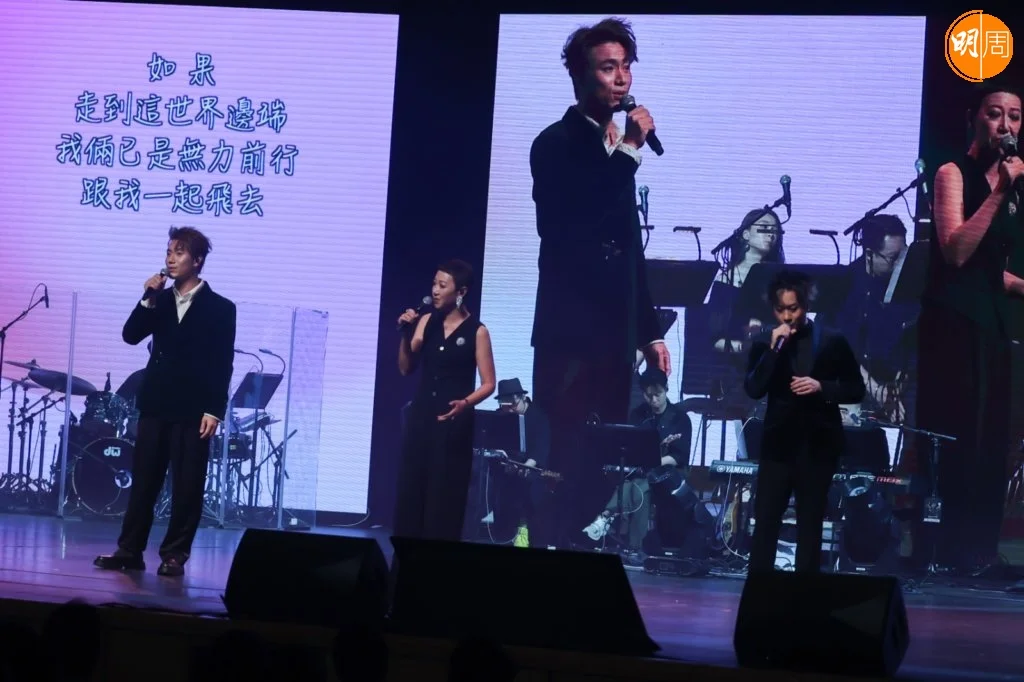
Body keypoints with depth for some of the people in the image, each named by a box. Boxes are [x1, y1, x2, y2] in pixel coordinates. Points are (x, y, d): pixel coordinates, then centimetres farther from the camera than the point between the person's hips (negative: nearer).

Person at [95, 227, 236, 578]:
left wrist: (214, 411, -12)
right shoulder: (160, 300, 13)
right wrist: (148, 299, -8)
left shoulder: (220, 308, -1)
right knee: (143, 480, 6)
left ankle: (175, 554, 5)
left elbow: (222, 365, -5)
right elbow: (131, 336, 3)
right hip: (155, 404, 4)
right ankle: (129, 550, 10)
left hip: (193, 410, -4)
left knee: (186, 486, -1)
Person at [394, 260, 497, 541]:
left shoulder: (477, 331, -6)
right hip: (420, 415, 4)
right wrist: (405, 334, -8)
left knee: (444, 494, -2)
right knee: (410, 489, 4)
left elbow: (488, 384, -7)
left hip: (454, 421, -4)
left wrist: (465, 403, -25)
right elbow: (406, 368, 6)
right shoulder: (426, 321, 7)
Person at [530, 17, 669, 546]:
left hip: (614, 332, 7)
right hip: (571, 330, -7)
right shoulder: (557, 143, -6)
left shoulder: (615, 146, 15)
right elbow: (574, 228, -22)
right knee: (565, 461, -10)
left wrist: (649, 330, 18)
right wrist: (627, 153, -19)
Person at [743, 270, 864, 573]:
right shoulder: (764, 344, 4)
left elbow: (856, 390, 4)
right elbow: (754, 390, -8)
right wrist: (774, 349, -16)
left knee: (810, 525, 5)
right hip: (779, 443, 1)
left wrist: (821, 387, -12)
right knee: (765, 522, -3)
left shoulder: (832, 342, 2)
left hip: (818, 445, 0)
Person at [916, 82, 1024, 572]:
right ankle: (941, 555, -8)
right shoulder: (953, 174, -5)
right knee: (953, 441, -10)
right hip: (952, 323, -8)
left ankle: (975, 554, 12)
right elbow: (956, 252, -20)